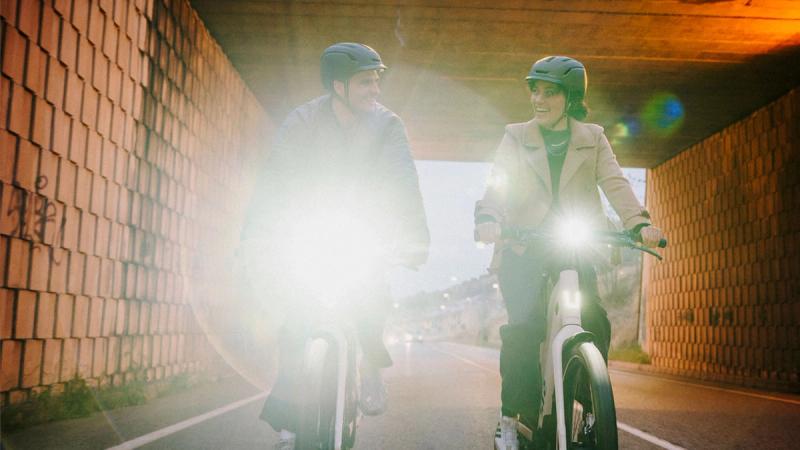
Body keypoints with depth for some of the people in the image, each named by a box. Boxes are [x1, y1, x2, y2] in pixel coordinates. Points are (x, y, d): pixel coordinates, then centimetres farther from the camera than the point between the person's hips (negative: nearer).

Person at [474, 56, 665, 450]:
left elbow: (614, 184, -4)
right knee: (524, 328, -19)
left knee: (594, 326, -13)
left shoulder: (593, 139, 10)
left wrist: (639, 222, -23)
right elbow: (497, 186, -6)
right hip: (523, 250, -1)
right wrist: (488, 219, -28)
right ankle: (511, 417, -5)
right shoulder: (516, 138, 8)